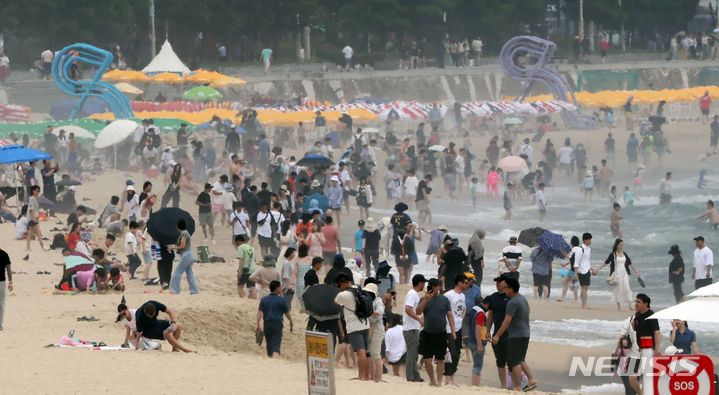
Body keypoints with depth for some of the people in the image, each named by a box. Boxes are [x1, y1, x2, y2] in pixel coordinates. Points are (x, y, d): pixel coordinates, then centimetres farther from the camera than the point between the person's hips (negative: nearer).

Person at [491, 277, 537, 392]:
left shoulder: (512, 303, -18)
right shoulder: (523, 299, 12)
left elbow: (507, 321, -21)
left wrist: (497, 335, -17)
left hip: (516, 336, -9)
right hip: (525, 334, 9)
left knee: (515, 362, -2)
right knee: (521, 360, 19)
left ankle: (517, 387, 0)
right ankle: (531, 380, 11)